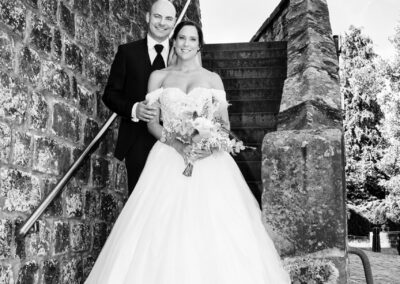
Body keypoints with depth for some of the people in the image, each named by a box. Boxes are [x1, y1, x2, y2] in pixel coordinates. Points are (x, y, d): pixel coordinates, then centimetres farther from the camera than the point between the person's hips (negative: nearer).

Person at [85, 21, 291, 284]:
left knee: (213, 229, -11)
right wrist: (177, 144, -12)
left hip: (209, 161, 0)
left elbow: (225, 123, 9)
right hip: (169, 157, 0)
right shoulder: (159, 77, 13)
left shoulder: (213, 79, 13)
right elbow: (152, 123, 6)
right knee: (164, 227, -11)